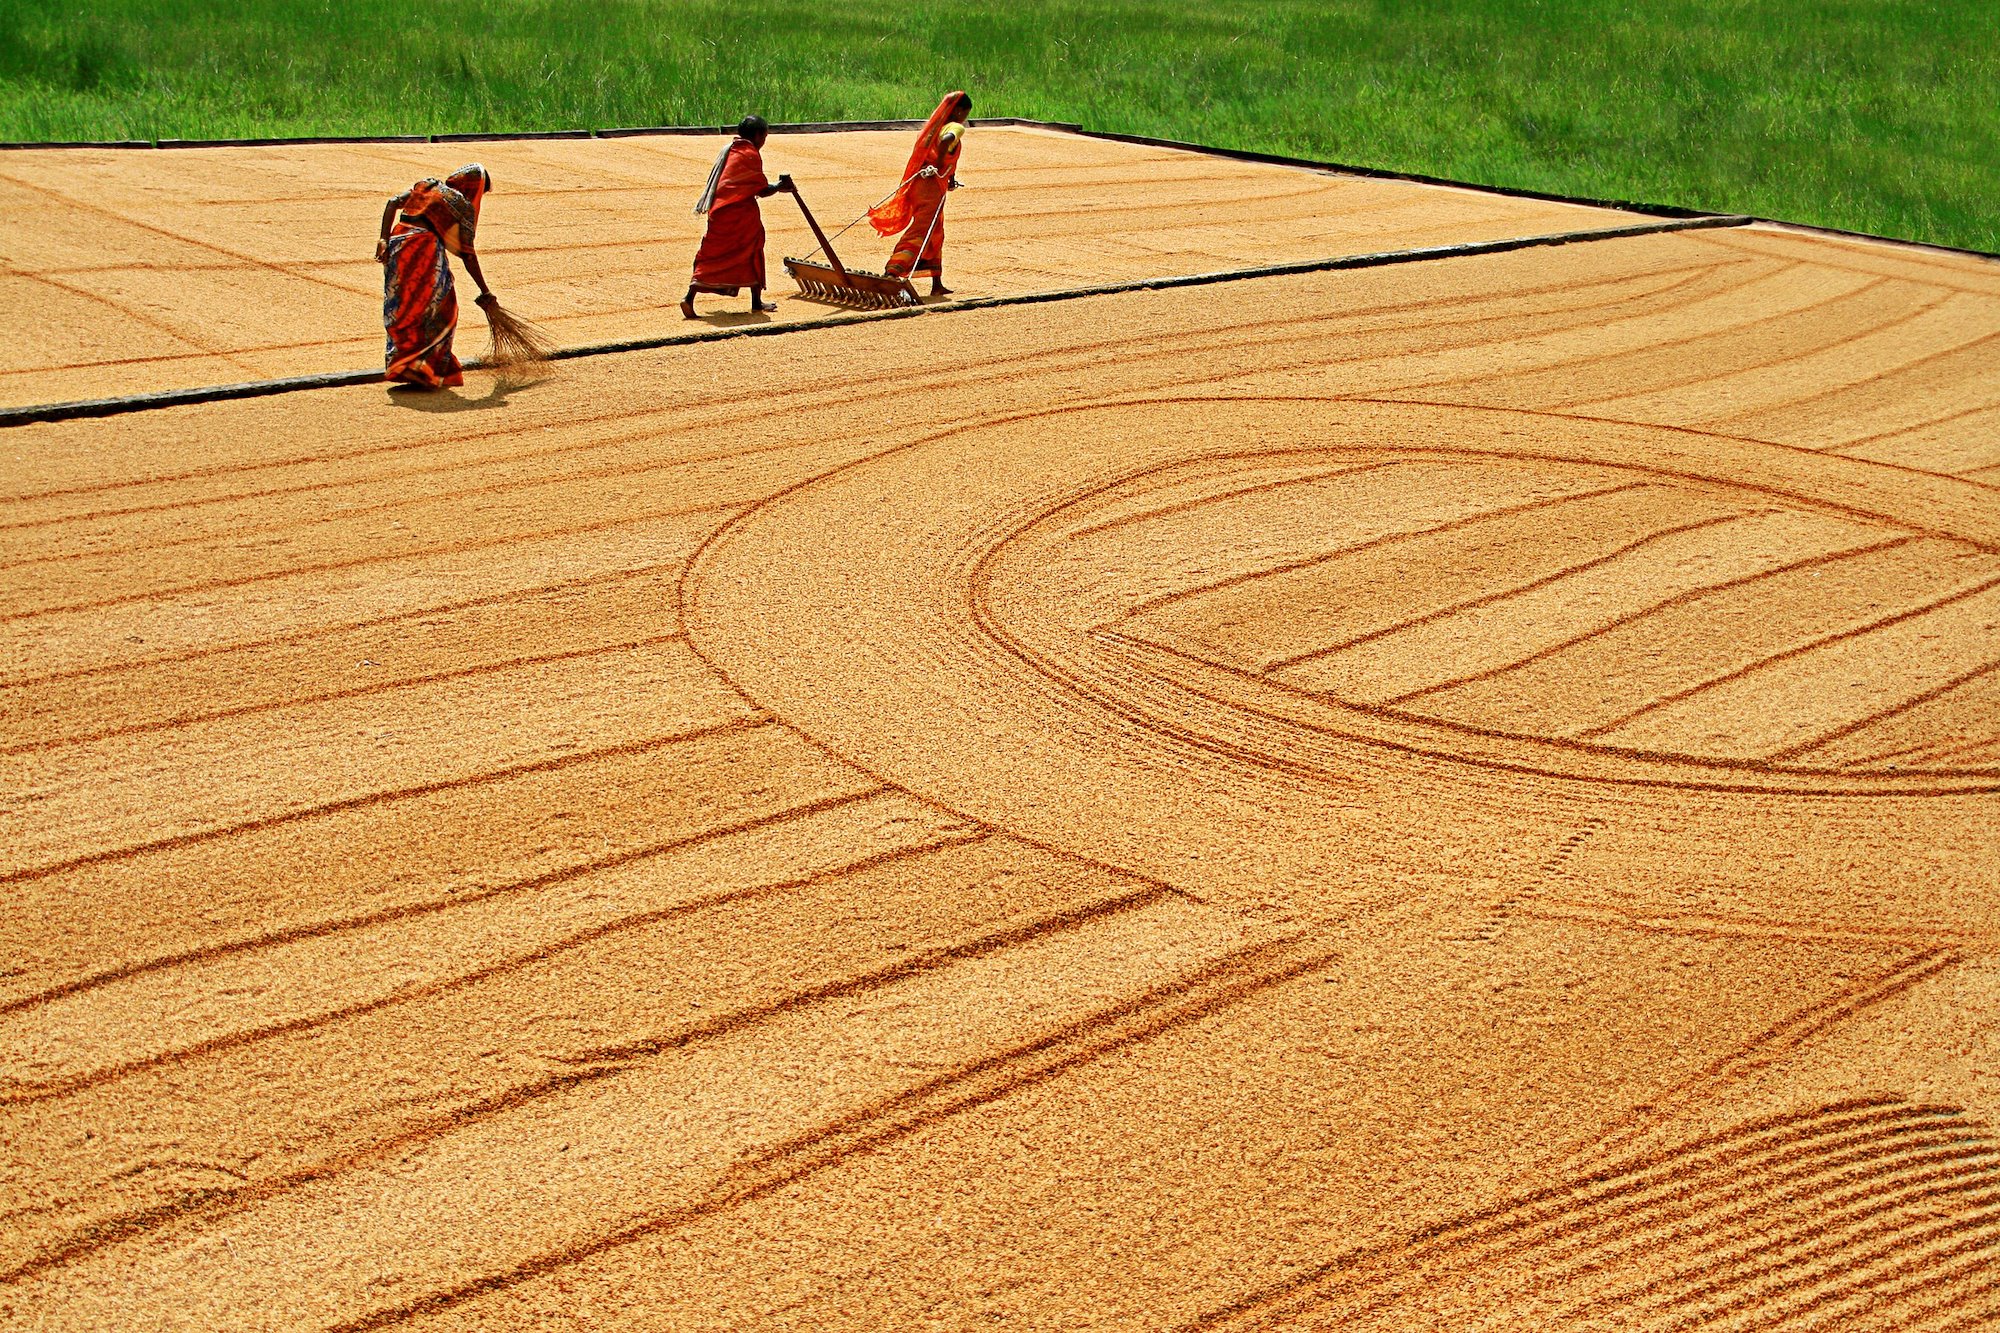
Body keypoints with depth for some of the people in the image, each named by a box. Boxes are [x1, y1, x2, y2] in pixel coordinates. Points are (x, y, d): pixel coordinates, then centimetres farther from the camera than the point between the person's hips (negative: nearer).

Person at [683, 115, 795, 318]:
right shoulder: (751, 155, -7)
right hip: (741, 213, -6)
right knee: (752, 252, 10)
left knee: (710, 256, 5)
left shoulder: (727, 151, 16)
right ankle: (756, 301, 15)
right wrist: (781, 186, 10)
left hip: (718, 213, 6)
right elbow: (762, 191, -6)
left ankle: (690, 296, -11)